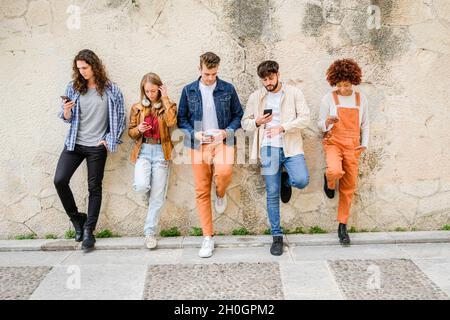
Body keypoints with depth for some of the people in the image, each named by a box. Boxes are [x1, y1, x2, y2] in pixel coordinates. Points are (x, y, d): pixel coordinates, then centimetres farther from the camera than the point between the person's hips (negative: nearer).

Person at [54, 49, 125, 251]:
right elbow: (67, 119, 7)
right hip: (74, 143, 3)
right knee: (59, 180, -9)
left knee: (94, 187, 3)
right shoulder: (73, 88, 4)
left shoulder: (111, 90, -3)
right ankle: (76, 217, 13)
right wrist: (66, 110, -14)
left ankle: (89, 230, 15)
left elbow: (120, 118, 1)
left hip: (97, 146, -2)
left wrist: (110, 140, -5)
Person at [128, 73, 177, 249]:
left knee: (157, 196, 0)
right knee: (141, 186, -24)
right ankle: (147, 185, 14)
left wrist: (165, 99, -14)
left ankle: (150, 232, 14)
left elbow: (171, 122, -19)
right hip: (143, 151, 1)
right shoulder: (137, 107, 7)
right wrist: (138, 129, -10)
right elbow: (130, 131, 12)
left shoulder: (168, 106, 2)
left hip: (160, 152, -1)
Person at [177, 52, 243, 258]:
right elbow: (181, 119, 10)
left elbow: (238, 115, 9)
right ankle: (208, 238, 12)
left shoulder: (228, 89, 5)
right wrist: (194, 133, -8)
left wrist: (227, 131, -9)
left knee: (224, 171, -32)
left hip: (222, 141, -1)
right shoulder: (188, 91, 7)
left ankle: (221, 194, 6)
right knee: (202, 192, 2)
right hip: (199, 144, 2)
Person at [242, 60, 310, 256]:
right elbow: (245, 122, 14)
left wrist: (282, 127, -17)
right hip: (269, 149, 1)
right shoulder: (255, 97, 10)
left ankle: (286, 180, 16)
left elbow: (304, 119, -4)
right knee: (272, 194, 1)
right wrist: (257, 122, -8)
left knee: (301, 180, -23)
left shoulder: (294, 93, 4)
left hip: (291, 147, -1)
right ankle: (277, 236, 14)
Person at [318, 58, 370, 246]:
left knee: (349, 187, 3)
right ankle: (329, 181, 7)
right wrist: (327, 122, -20)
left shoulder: (361, 99, 7)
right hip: (333, 142, -3)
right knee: (335, 171, -33)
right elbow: (320, 124, 4)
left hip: (352, 146, 3)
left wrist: (364, 144, 1)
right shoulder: (329, 98, 0)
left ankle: (342, 226, 17)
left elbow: (365, 125, 16)